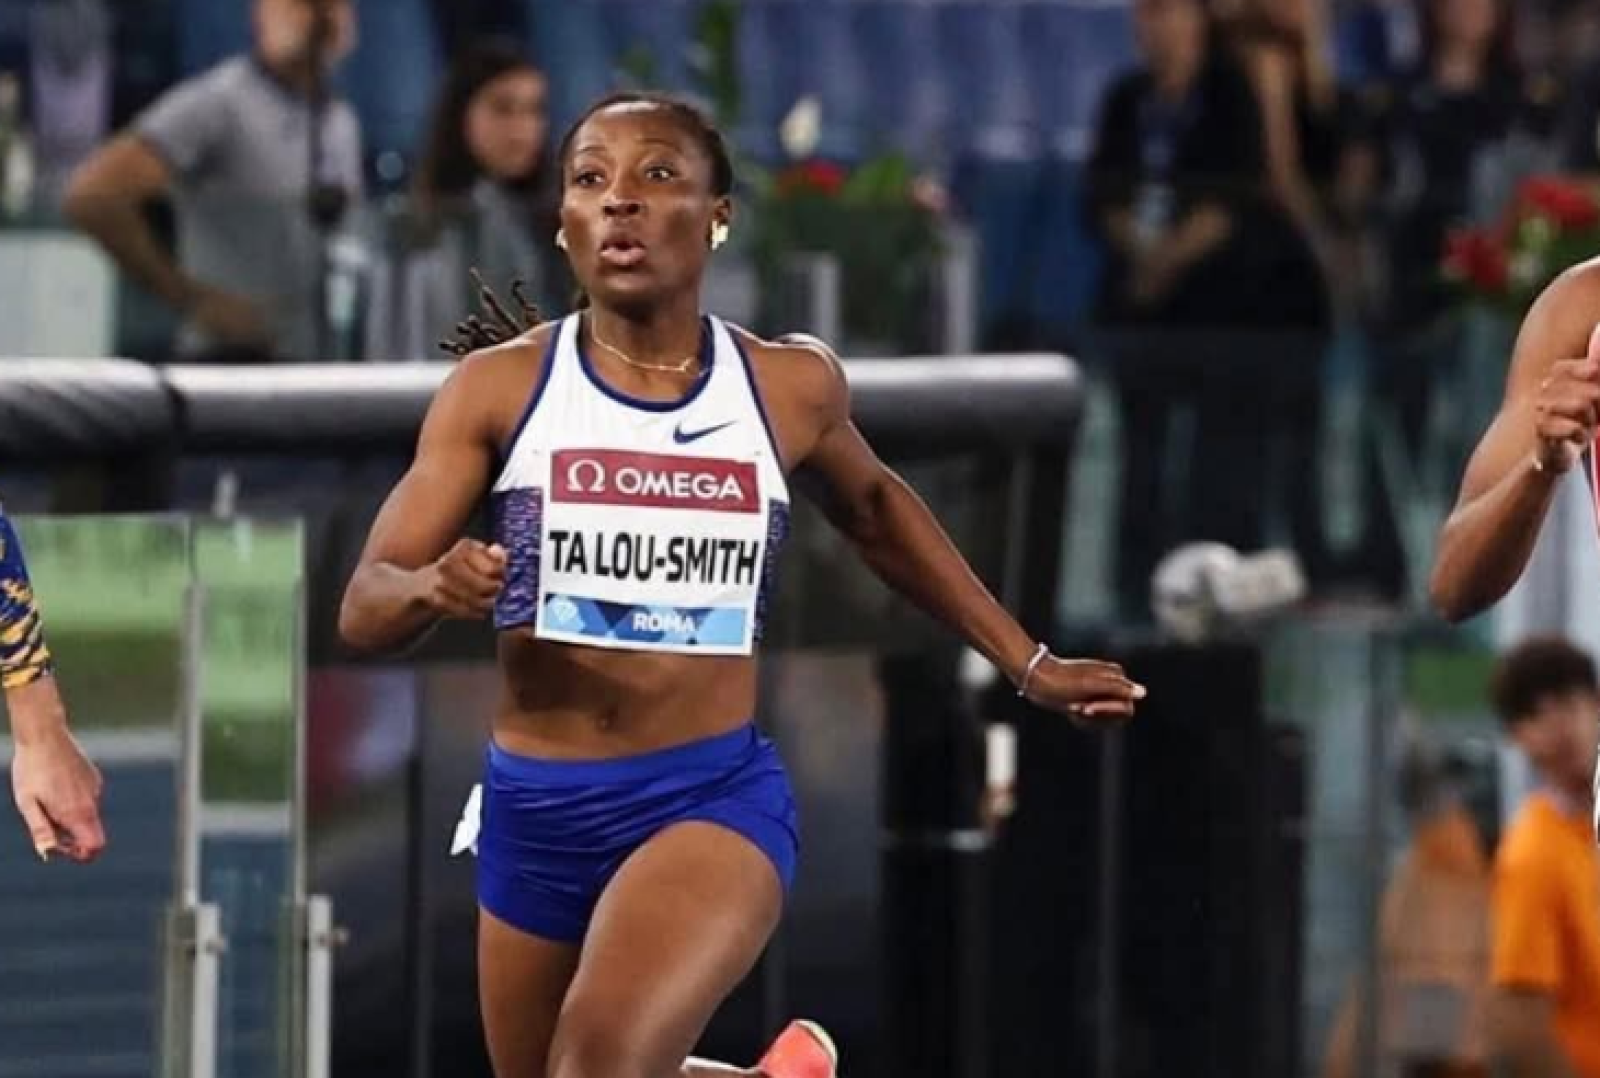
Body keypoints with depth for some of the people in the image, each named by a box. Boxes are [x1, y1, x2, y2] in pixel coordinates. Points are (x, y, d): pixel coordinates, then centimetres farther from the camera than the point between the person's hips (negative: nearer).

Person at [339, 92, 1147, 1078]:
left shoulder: (790, 387, 0)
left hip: (716, 796, -3)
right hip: (535, 807, 3)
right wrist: (432, 587, -29)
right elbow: (365, 609, -6)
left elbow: (875, 509, 22)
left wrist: (1027, 665, 24)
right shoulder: (499, 388, -4)